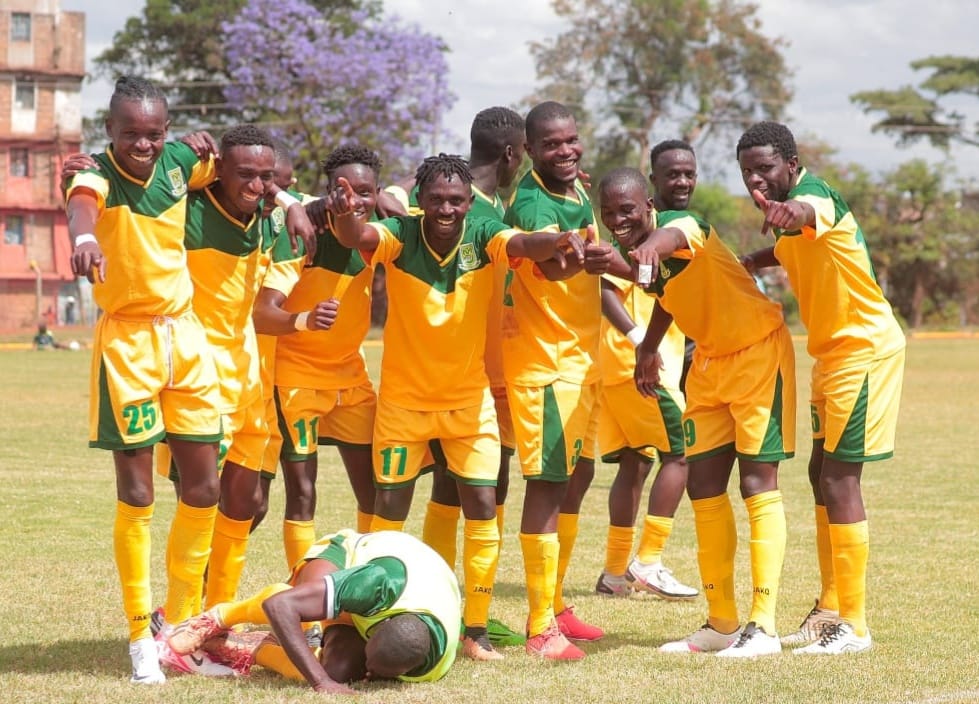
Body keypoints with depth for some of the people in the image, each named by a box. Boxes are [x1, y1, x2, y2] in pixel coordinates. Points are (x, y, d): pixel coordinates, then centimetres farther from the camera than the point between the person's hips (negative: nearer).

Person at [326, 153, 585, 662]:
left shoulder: (482, 236, -15)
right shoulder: (400, 236, -17)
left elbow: (522, 244, -34)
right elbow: (355, 237, -36)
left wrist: (558, 241, -57)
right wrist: (343, 214, -60)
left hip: (469, 399, 1)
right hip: (403, 399, -1)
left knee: (483, 508, -4)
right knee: (389, 510, 4)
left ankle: (475, 630, 6)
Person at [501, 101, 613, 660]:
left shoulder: (580, 194, 7)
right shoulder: (533, 204, -20)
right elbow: (548, 265, -43)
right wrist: (584, 256, -62)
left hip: (583, 359, 9)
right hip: (545, 364, -9)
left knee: (579, 476, 16)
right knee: (548, 484, -8)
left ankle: (556, 605, 29)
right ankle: (541, 629, -3)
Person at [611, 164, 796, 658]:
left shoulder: (680, 225, -25)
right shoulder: (631, 253, -3)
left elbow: (676, 235, -53)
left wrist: (652, 246, -74)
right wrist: (648, 348, 21)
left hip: (758, 351, -8)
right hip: (710, 359, 8)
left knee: (757, 483, -11)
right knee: (703, 486, 6)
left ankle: (763, 627, -9)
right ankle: (722, 623, 15)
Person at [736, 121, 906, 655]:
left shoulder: (816, 195, -21)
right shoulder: (787, 207, 8)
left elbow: (809, 212, -49)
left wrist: (789, 213, -71)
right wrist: (753, 261, 18)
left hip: (864, 348, -10)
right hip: (833, 351, 10)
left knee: (839, 479, -11)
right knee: (822, 475, 13)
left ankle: (853, 625, -6)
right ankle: (830, 608, 23)